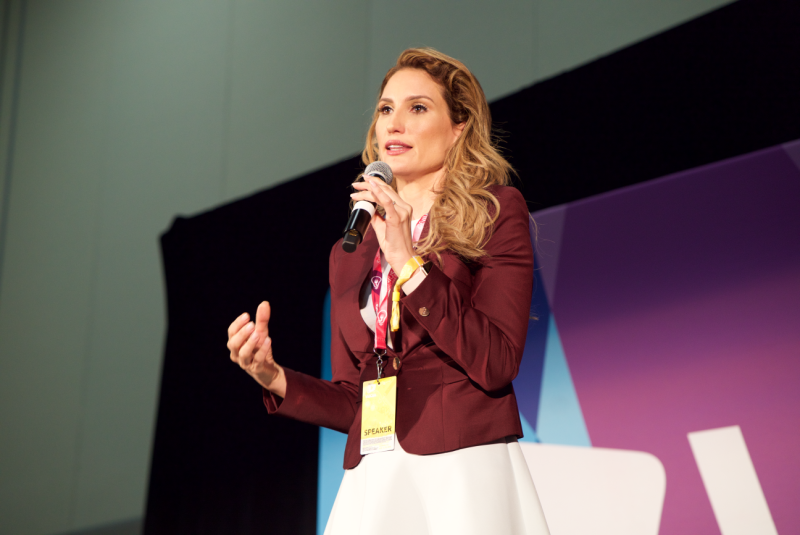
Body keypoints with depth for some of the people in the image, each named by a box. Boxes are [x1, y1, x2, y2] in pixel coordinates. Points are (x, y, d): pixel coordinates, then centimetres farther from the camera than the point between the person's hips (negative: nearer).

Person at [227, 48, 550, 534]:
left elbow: (496, 365, -12)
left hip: (463, 477, -4)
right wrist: (275, 378, -2)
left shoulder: (495, 213, 1)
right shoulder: (350, 255, 15)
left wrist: (407, 261, -14)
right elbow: (354, 404, 15)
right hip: (371, 487, 4)